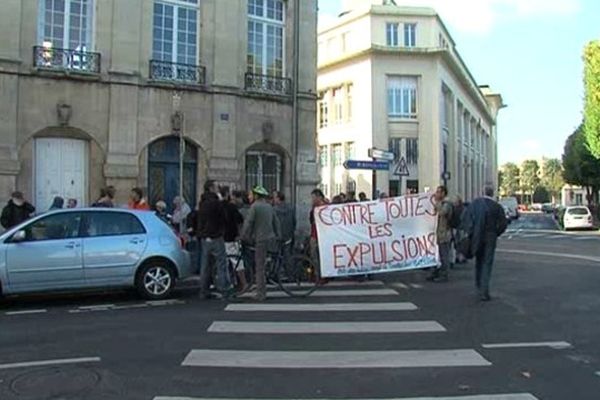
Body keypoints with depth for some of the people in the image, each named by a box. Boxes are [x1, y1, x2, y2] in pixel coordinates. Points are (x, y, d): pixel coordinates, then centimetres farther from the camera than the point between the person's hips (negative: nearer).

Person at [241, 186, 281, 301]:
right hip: (271, 238, 7)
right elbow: (276, 223, 17)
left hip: (261, 239, -7)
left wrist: (245, 237, -3)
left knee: (260, 267, -2)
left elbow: (248, 223, -13)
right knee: (261, 265, 19)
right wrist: (278, 236, 24)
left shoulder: (255, 206, -10)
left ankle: (261, 294, 1)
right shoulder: (269, 207, 12)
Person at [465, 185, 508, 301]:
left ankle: (479, 287, 28)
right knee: (487, 264, 0)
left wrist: (470, 233, 0)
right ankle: (484, 292, -6)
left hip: (476, 238, 2)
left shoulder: (474, 203, -1)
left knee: (479, 262, 19)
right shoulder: (497, 206, -5)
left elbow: (467, 219, -7)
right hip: (490, 238, -2)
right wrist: (495, 234, 7)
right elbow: (503, 224, -6)